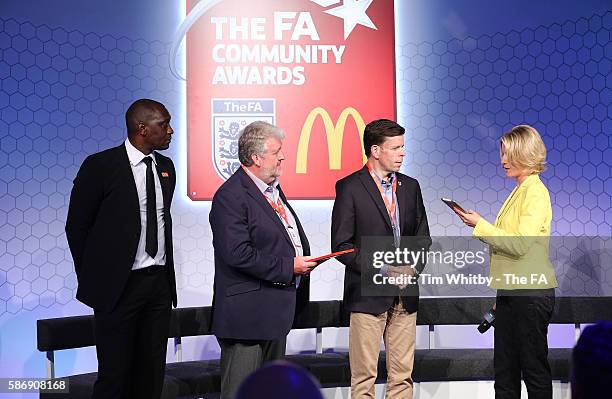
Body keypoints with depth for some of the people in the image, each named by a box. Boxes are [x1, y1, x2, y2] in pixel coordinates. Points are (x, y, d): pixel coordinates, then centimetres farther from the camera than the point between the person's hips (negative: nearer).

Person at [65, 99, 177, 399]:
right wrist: (93, 280, -1)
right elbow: (77, 226, -3)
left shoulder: (166, 167, 9)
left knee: (152, 372, 11)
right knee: (114, 374, 0)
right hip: (119, 285, -5)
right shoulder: (100, 166, -9)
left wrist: (165, 271, 14)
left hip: (160, 282, 6)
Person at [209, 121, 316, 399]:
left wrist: (303, 260, 7)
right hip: (247, 313, -10)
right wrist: (288, 267, -19)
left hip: (276, 309, 10)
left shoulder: (273, 188, 13)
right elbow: (237, 254, -25)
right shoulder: (230, 196, -17)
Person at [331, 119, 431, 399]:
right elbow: (341, 244, -8)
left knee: (402, 375, 10)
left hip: (405, 294, 5)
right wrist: (382, 270, -15)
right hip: (368, 293, -5)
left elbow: (422, 237, 16)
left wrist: (414, 268, -3)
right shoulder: (350, 187, -5)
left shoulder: (410, 186, 12)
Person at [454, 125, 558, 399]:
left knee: (533, 367, 0)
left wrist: (480, 225, -16)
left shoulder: (536, 192, -12)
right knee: (504, 368, 11)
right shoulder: (518, 192, 16)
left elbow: (521, 243, -20)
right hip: (510, 291, 9)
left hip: (530, 292, -9)